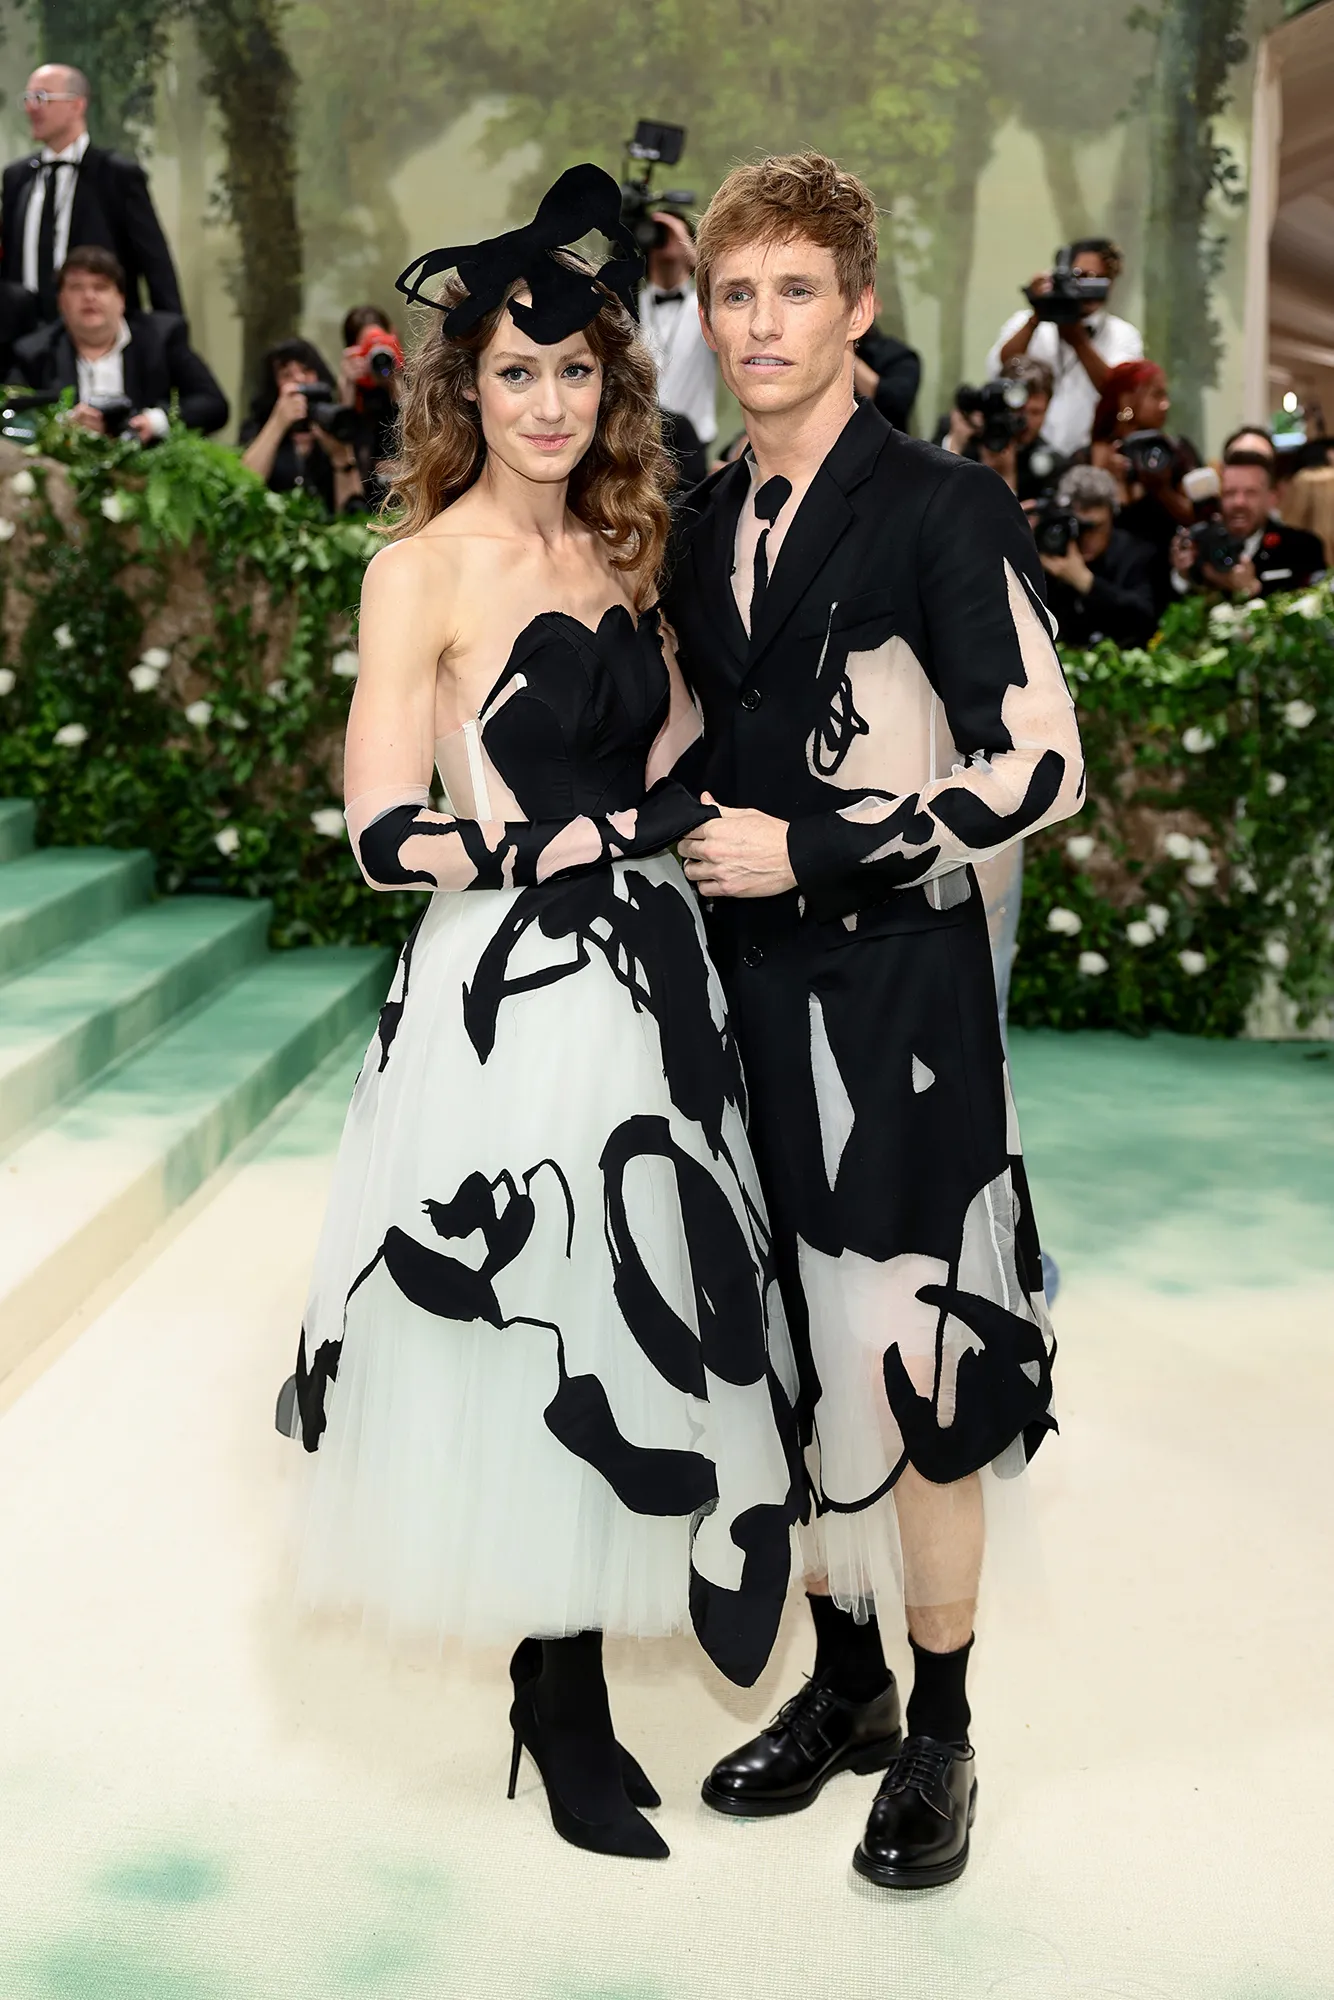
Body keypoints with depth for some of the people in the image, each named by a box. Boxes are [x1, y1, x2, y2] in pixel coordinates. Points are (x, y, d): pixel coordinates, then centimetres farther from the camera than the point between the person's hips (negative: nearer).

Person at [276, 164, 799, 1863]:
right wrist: (601, 830, -13)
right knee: (544, 1324, 2)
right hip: (514, 994, -6)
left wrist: (651, 809, -4)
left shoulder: (620, 548, 11)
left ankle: (564, 1667, 32)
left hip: (646, 974, 7)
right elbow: (385, 838, -15)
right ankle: (566, 1714, 22)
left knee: (626, 1323, 13)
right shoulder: (423, 568, -9)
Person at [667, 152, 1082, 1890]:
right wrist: (700, 854, 10)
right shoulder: (704, 526, 12)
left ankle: (938, 1739, 17)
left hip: (896, 986, -6)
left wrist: (813, 850, -16)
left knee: (913, 1361, -1)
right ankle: (842, 1684, 30)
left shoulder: (941, 507, -8)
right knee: (791, 1347, 13)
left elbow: (1038, 765, -13)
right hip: (747, 982, 6)